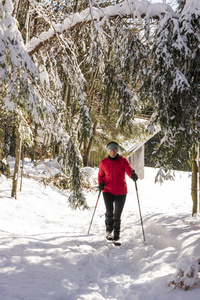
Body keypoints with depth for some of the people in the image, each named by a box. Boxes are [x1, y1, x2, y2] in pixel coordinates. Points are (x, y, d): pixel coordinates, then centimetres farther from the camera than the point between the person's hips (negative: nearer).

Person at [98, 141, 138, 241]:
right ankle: (109, 230, 7)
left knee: (117, 214, 6)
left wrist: (133, 175, -42)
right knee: (109, 211, -14)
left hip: (121, 192, 0)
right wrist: (100, 183, -7)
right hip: (108, 191, 0)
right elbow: (100, 175, 13)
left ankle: (117, 232, 27)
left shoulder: (123, 160, -6)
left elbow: (129, 170, -20)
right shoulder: (103, 162, 1)